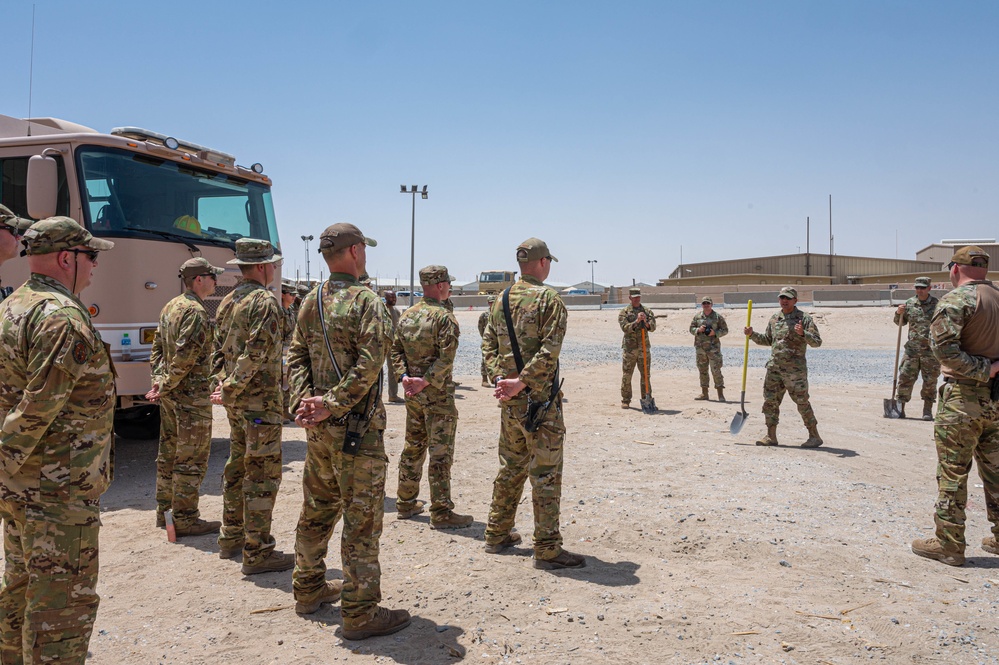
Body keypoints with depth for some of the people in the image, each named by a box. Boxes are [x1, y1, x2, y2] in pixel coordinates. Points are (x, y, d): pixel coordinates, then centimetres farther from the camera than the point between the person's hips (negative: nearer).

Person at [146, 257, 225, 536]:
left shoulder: (171, 307, 13)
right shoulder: (196, 312, -18)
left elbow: (158, 348, 15)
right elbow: (185, 356, -23)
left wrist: (159, 382, 9)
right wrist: (165, 386, -12)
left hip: (170, 396, 10)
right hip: (192, 395, -10)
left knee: (169, 453, 17)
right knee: (192, 459, -2)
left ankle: (165, 511, 27)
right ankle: (185, 519, 5)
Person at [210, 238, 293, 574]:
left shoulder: (228, 301, 14)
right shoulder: (265, 301, -15)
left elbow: (219, 348, 16)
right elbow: (257, 351, -23)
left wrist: (221, 382, 10)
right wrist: (230, 387, -15)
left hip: (236, 399, 10)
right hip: (260, 399, -9)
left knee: (237, 467, 18)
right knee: (263, 473, -5)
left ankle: (231, 538, 29)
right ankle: (257, 552, -1)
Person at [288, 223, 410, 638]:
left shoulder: (311, 302, 10)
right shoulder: (366, 301, -12)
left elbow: (297, 356, 7)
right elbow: (368, 365, -21)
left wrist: (304, 401, -4)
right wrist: (332, 405, -17)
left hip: (318, 428, 8)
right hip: (356, 426, -8)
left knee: (317, 509, 19)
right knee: (362, 518, -1)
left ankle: (309, 589, 34)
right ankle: (360, 612, 6)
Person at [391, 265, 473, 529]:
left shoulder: (407, 315, 8)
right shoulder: (444, 317, -14)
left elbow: (396, 349, 8)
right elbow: (446, 358, -22)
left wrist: (405, 376, -2)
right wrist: (425, 381, -16)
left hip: (412, 393, 7)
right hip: (437, 393, -7)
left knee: (413, 447, 17)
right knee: (440, 453, -2)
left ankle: (406, 503, 26)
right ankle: (441, 512, 2)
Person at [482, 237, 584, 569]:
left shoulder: (502, 299, 10)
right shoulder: (549, 299, -11)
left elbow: (488, 343, 7)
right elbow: (549, 352, -20)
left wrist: (500, 378, -4)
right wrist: (521, 382, -17)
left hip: (510, 401, 7)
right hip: (539, 399, -7)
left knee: (510, 467, 19)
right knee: (546, 474, -1)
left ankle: (497, 535, 28)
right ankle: (547, 549, 5)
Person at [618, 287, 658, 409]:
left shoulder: (647, 311, 8)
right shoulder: (624, 312, 1)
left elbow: (652, 327, -4)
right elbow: (625, 327, -13)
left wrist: (646, 322, -24)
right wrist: (636, 321, -25)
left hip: (644, 347, 2)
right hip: (629, 348, -2)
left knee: (646, 375, 5)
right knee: (626, 376, 1)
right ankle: (625, 401, 8)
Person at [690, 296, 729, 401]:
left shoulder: (718, 317, 1)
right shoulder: (697, 316, 9)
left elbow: (725, 330, 2)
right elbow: (691, 329, 12)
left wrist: (715, 333, -15)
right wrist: (698, 330, -9)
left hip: (713, 347, -4)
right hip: (700, 347, 4)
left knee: (716, 370, -8)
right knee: (702, 370, 9)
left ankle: (720, 394, -4)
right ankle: (704, 393, 18)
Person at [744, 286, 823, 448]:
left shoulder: (804, 319, -5)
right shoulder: (774, 319, 12)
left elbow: (817, 342, -12)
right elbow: (768, 340, 24)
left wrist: (803, 333, -30)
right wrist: (752, 334, 11)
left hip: (795, 370, -6)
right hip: (774, 368, 6)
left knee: (802, 403, -1)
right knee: (770, 401, 6)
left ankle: (814, 436, 11)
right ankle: (771, 436, 14)